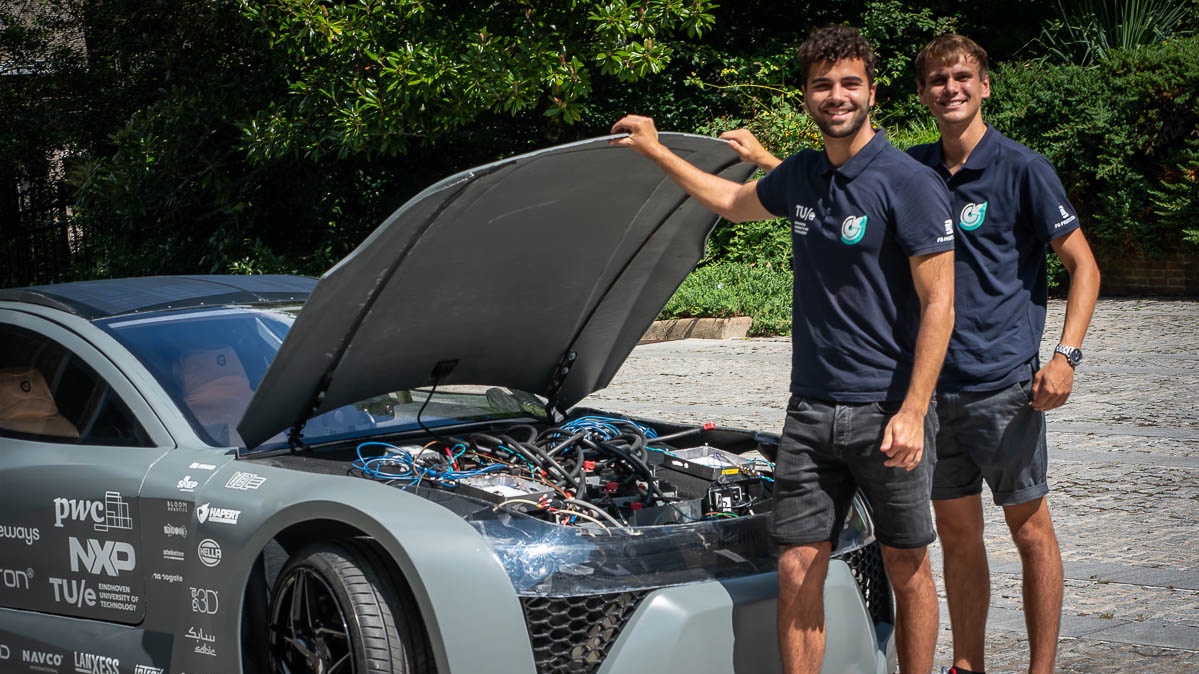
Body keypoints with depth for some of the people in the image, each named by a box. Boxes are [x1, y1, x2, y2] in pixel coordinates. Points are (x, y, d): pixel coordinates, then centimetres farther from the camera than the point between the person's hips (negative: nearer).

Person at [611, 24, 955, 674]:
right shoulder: (799, 176, 9)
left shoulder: (910, 184, -12)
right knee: (796, 570, 3)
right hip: (810, 408, 6)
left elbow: (939, 306, -14)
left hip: (887, 412, -5)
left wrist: (912, 413, -21)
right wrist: (656, 151, 33)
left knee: (906, 567, 8)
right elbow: (736, 203, 32)